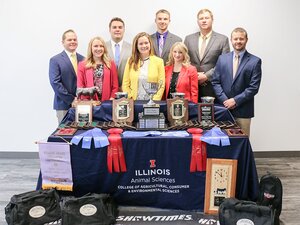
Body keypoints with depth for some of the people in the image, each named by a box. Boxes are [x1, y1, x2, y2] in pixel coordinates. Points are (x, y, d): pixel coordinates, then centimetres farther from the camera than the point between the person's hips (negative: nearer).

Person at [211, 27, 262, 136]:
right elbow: (215, 82, 5)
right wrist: (224, 100, -7)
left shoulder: (255, 61, -1)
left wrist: (236, 100, -12)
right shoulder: (222, 58, 8)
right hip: (224, 107, 2)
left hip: (243, 110, -2)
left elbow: (254, 87, -6)